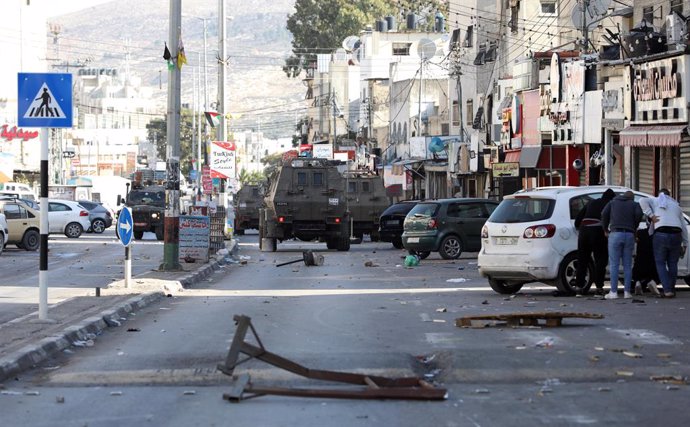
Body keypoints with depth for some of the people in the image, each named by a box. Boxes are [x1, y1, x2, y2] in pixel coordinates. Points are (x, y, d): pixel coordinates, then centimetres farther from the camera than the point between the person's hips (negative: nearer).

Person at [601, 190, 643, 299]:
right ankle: (627, 292, 1)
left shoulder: (613, 202, 18)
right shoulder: (634, 204, 16)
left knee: (614, 265, -2)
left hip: (616, 234, -1)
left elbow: (604, 214, 4)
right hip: (629, 235, 1)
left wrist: (605, 229, 14)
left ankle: (613, 292, -8)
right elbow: (639, 214, -3)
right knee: (627, 265, 5)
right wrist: (634, 228, 9)